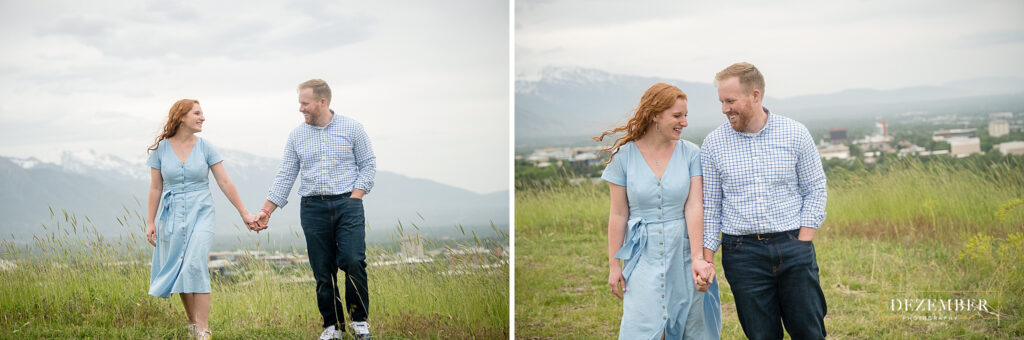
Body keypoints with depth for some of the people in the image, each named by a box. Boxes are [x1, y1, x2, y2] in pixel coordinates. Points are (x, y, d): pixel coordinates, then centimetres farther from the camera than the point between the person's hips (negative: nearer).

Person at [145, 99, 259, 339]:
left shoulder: (205, 147, 1)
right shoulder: (161, 149, 2)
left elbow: (225, 182, 2)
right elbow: (155, 188, 6)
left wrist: (244, 214, 2)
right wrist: (150, 222, 1)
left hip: (201, 214, -2)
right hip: (172, 217, 2)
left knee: (196, 266, -18)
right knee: (178, 271, 3)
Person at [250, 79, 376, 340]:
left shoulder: (351, 128, 2)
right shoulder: (297, 136, 9)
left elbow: (368, 164, 5)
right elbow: (284, 177, 10)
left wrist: (354, 198, -6)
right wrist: (266, 211, 5)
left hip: (347, 204, -2)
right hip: (313, 208, 3)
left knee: (352, 261, -15)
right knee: (322, 270, 1)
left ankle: (360, 318, 3)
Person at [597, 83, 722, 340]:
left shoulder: (690, 154, -1)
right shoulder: (624, 156, -2)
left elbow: (694, 208, -7)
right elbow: (618, 214, 1)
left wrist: (697, 258, -16)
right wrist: (613, 265, 1)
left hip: (683, 252, 1)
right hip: (643, 256, -1)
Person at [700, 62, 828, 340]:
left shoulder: (796, 134, 0)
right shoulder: (713, 144, 2)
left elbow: (815, 189, 6)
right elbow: (709, 205, 6)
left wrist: (802, 243, -3)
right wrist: (706, 257, 0)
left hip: (793, 246, 0)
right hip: (742, 252, 0)